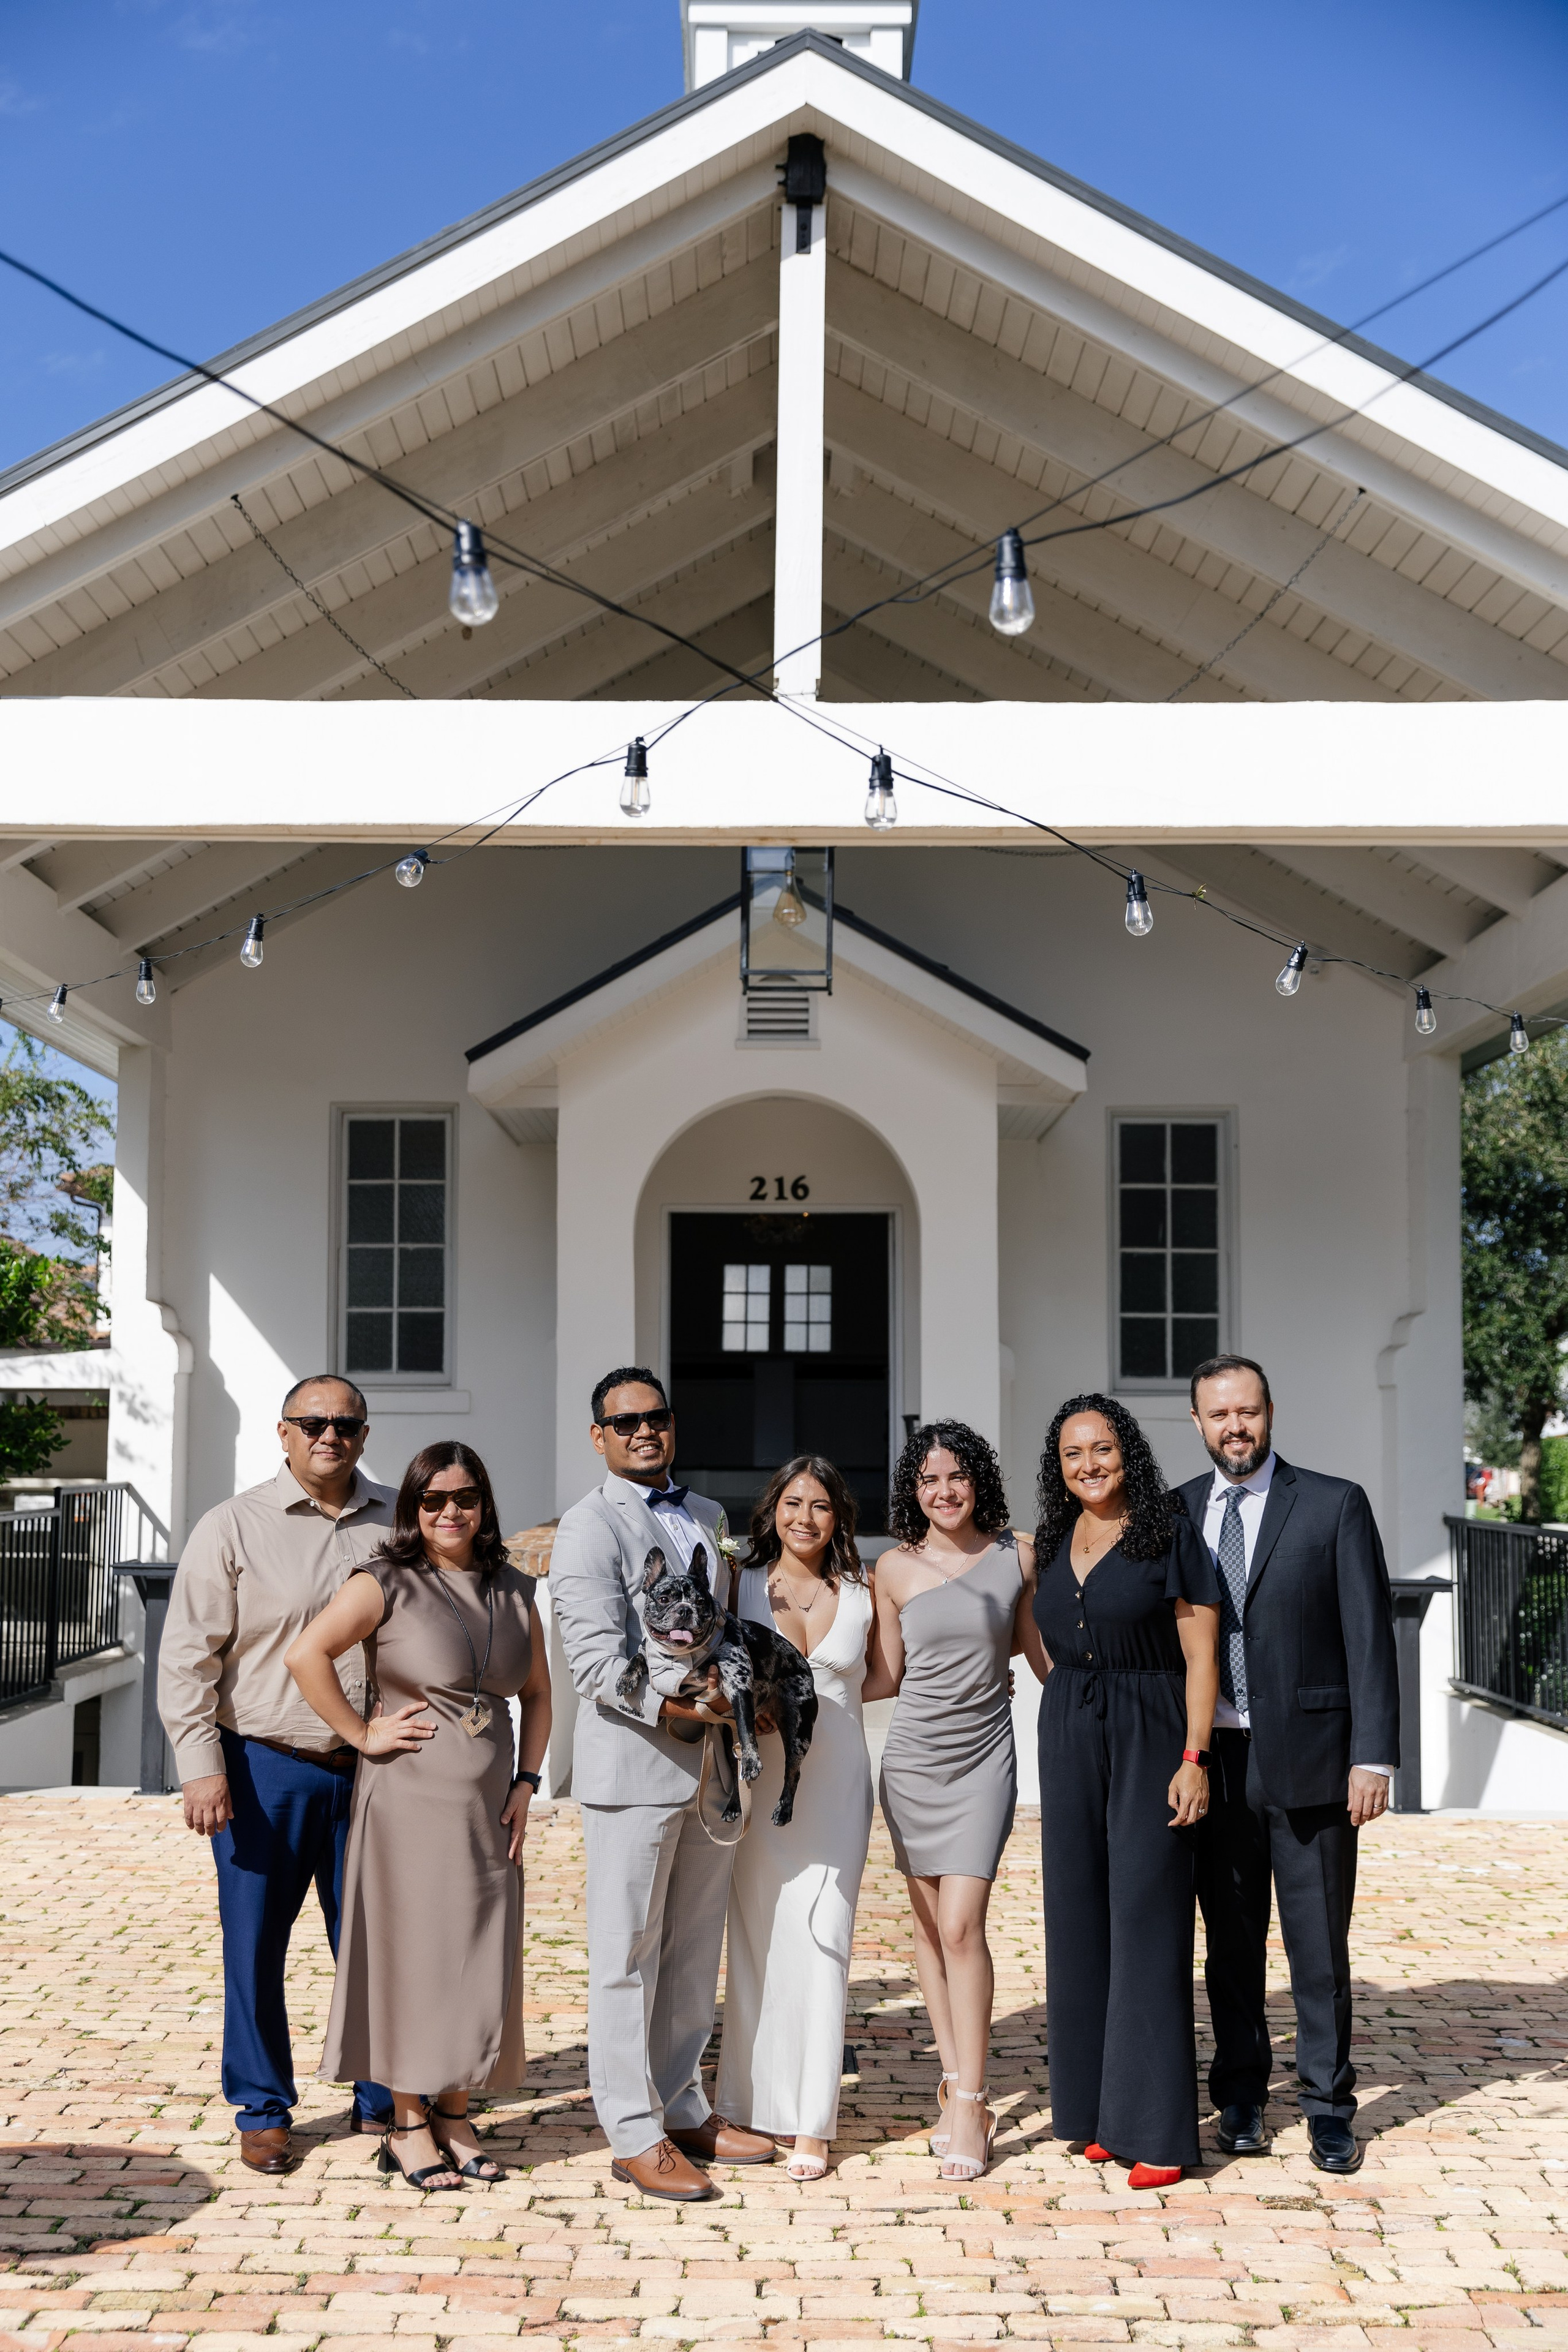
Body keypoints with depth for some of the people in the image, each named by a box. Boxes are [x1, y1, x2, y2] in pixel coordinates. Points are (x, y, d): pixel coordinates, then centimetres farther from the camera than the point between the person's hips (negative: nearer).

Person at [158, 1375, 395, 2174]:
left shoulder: (395, 1525, 7)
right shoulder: (233, 1527, -2)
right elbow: (187, 1656, -3)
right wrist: (201, 1766, -10)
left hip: (370, 1769, 2)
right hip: (264, 1769, -2)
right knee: (255, 1946, 6)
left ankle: (380, 2101, 23)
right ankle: (263, 2111, 20)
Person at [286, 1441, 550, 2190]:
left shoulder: (513, 1592, 11)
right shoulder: (388, 1584, -6)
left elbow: (537, 1694, 16)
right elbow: (306, 1654, -17)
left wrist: (526, 1781, 5)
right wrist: (361, 1735, -14)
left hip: (488, 1804, 5)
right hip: (409, 1798, -5)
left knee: (479, 1958, 8)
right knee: (412, 1953, 2)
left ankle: (454, 2115, 23)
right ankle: (408, 2125, 14)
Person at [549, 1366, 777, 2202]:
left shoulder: (707, 1517, 15)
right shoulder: (589, 1527, -9)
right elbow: (597, 1662, -17)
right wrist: (672, 1706, -29)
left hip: (711, 1763, 7)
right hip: (635, 1765, -7)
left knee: (695, 1951, 15)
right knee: (627, 1956, 1)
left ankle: (683, 2109, 27)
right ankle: (633, 2134, 10)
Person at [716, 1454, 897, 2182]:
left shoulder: (861, 1592, 4)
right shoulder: (744, 1584, 3)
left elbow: (881, 1680, 12)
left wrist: (803, 1693, 0)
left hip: (835, 1782, 0)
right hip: (758, 1778, 0)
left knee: (820, 1938, -5)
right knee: (756, 1936, 3)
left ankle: (811, 2123, 0)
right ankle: (755, 2102, 14)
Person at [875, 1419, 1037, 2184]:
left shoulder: (1016, 1554, -1)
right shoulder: (896, 1567, 1)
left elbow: (1035, 1643, 12)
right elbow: (888, 1673, 8)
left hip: (985, 1755, -2)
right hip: (913, 1755, 2)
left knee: (961, 1926, -10)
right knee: (928, 1925, 7)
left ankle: (968, 2102, -5)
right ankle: (956, 2079, 19)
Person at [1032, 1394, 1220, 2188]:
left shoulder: (1171, 1536, -6)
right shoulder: (1052, 1547, 10)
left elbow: (1201, 1656, -8)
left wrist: (1194, 1758, -16)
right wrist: (1050, 1782, 17)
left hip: (1150, 1741, -6)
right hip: (1068, 1742, 6)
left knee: (1146, 1923, -5)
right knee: (1080, 1923, 8)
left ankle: (1157, 2129, 1)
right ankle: (1099, 2109, 19)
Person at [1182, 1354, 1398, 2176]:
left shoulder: (1335, 1506, -1)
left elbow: (1369, 1638, -4)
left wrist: (1374, 1758, -10)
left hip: (1308, 1762, -2)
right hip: (1211, 1761, 3)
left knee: (1320, 1944, 3)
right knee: (1231, 1940, 11)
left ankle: (1327, 2106, 17)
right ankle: (1241, 2096, 25)